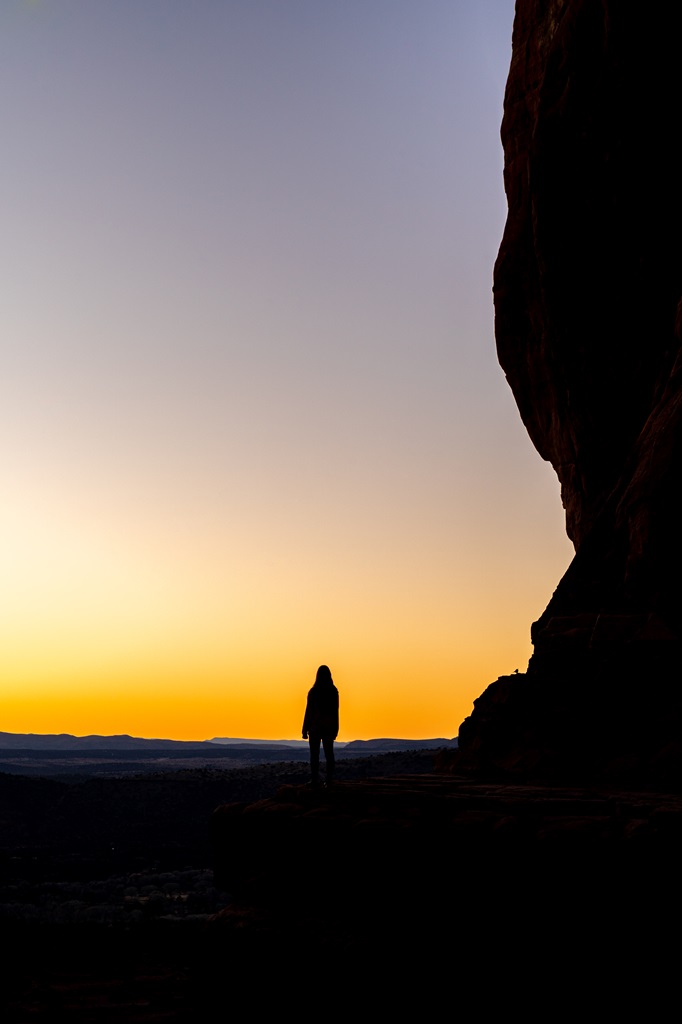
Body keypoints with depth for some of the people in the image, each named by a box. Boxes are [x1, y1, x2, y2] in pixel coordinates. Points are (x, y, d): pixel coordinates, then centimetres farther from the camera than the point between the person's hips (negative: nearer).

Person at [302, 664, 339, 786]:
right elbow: (336, 712, 5)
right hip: (329, 726, 3)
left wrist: (305, 729, -3)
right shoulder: (334, 691, 0)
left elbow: (309, 710, -9)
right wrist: (335, 729, 13)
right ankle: (329, 780, 5)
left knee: (314, 754, 2)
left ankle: (315, 780, -1)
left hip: (315, 726, -3)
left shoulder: (313, 691, -10)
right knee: (329, 753, 7)